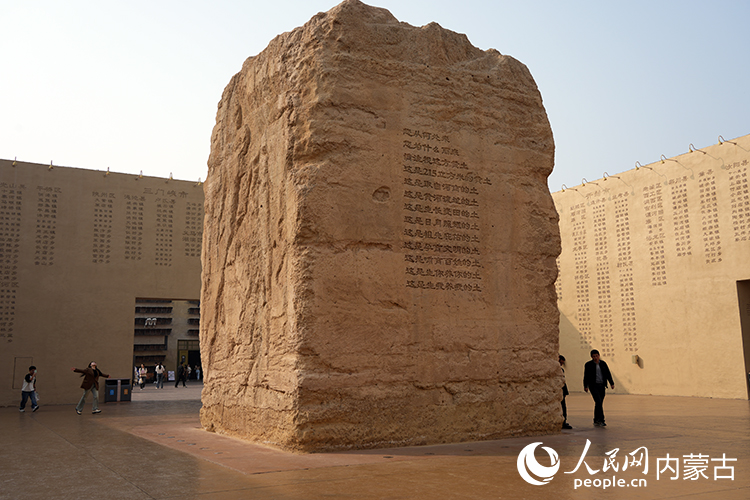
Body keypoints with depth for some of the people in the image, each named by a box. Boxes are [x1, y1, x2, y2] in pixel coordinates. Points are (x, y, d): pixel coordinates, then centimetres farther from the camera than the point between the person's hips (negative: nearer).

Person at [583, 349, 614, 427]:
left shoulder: (603, 364, 8)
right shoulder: (588, 365, -3)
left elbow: (608, 374, 7)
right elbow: (586, 376, -5)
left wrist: (612, 383, -3)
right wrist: (585, 386, -13)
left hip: (602, 386, 4)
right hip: (593, 386, -4)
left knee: (599, 403, 7)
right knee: (598, 402, -17)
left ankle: (596, 421, 15)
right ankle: (601, 420, -17)